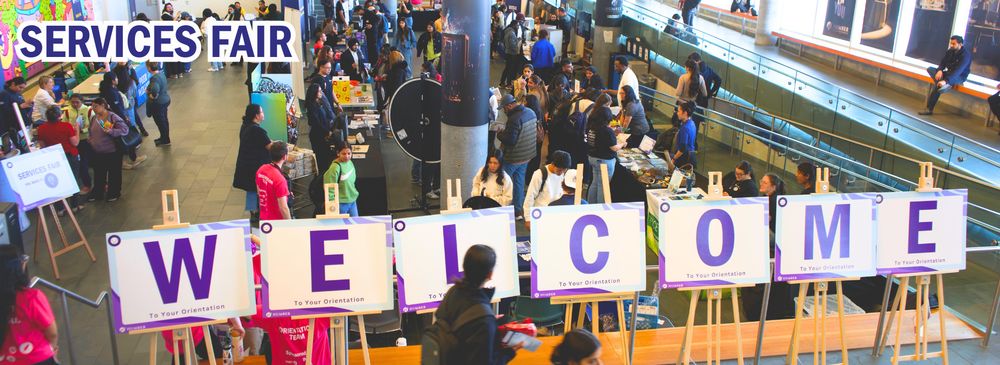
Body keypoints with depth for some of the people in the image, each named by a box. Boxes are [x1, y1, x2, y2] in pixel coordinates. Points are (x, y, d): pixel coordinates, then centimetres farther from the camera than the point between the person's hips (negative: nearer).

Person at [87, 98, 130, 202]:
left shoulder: (113, 117, -13)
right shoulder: (93, 118, 6)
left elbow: (125, 129, -20)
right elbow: (91, 133, 22)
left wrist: (111, 131, -29)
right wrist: (91, 141, 8)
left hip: (112, 152, -6)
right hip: (97, 153, 6)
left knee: (114, 174, 9)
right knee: (98, 174, 16)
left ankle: (114, 193, 23)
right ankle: (97, 192, 30)